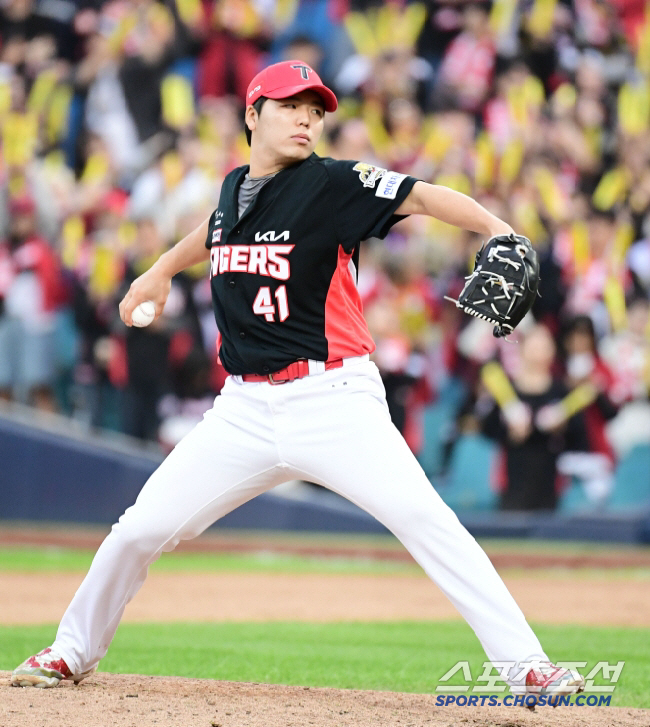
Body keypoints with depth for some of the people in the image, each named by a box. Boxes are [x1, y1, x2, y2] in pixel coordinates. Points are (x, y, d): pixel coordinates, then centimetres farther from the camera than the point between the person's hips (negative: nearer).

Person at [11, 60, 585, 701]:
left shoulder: (332, 184, -6)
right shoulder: (234, 188, 11)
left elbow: (421, 196, -18)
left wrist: (496, 231, -33)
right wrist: (163, 269, 44)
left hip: (332, 400, -5)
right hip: (245, 407, 5)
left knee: (423, 517, -21)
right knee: (141, 528, 3)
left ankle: (526, 665, -20)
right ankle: (74, 651, 27)